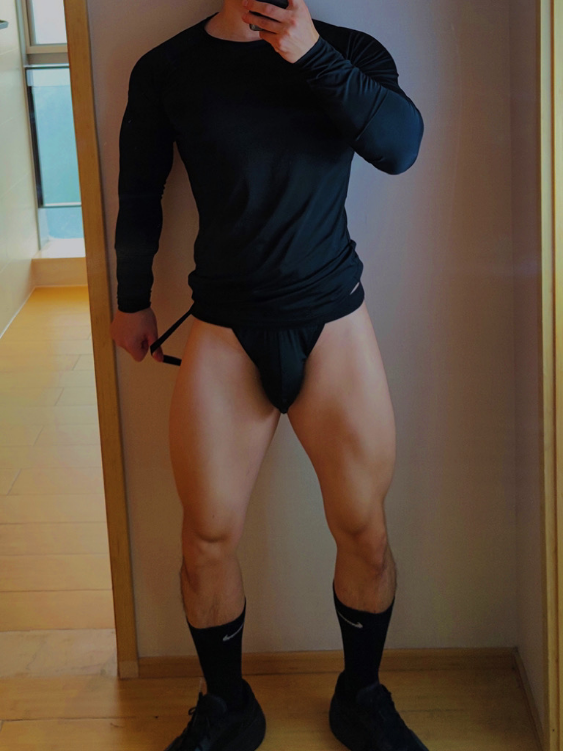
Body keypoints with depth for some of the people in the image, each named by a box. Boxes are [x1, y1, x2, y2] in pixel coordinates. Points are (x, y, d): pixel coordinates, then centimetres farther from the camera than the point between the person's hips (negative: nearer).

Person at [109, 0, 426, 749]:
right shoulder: (167, 69, 0)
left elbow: (400, 146, -17)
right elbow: (139, 195, 12)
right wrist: (132, 300, 19)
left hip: (333, 325, 0)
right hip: (223, 333, 0)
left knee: (364, 531, 5)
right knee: (208, 537, 3)